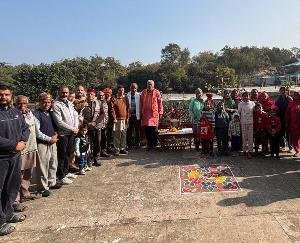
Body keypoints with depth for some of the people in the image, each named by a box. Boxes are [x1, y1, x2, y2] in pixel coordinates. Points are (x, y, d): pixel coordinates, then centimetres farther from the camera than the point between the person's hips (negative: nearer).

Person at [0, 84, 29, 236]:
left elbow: (25, 128, 11)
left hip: (15, 155, 7)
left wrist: (22, 142, -8)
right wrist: (14, 145, -18)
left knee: (13, 186, 17)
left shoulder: (16, 112, 10)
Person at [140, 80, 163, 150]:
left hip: (154, 114, -3)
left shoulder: (157, 92, 4)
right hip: (145, 114, 3)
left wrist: (160, 112, 0)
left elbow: (160, 103, 5)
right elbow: (141, 103, 15)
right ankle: (149, 145, 13)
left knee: (154, 131, -5)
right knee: (147, 131, 3)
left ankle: (154, 144, 9)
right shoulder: (143, 92, 13)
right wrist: (141, 113, 10)